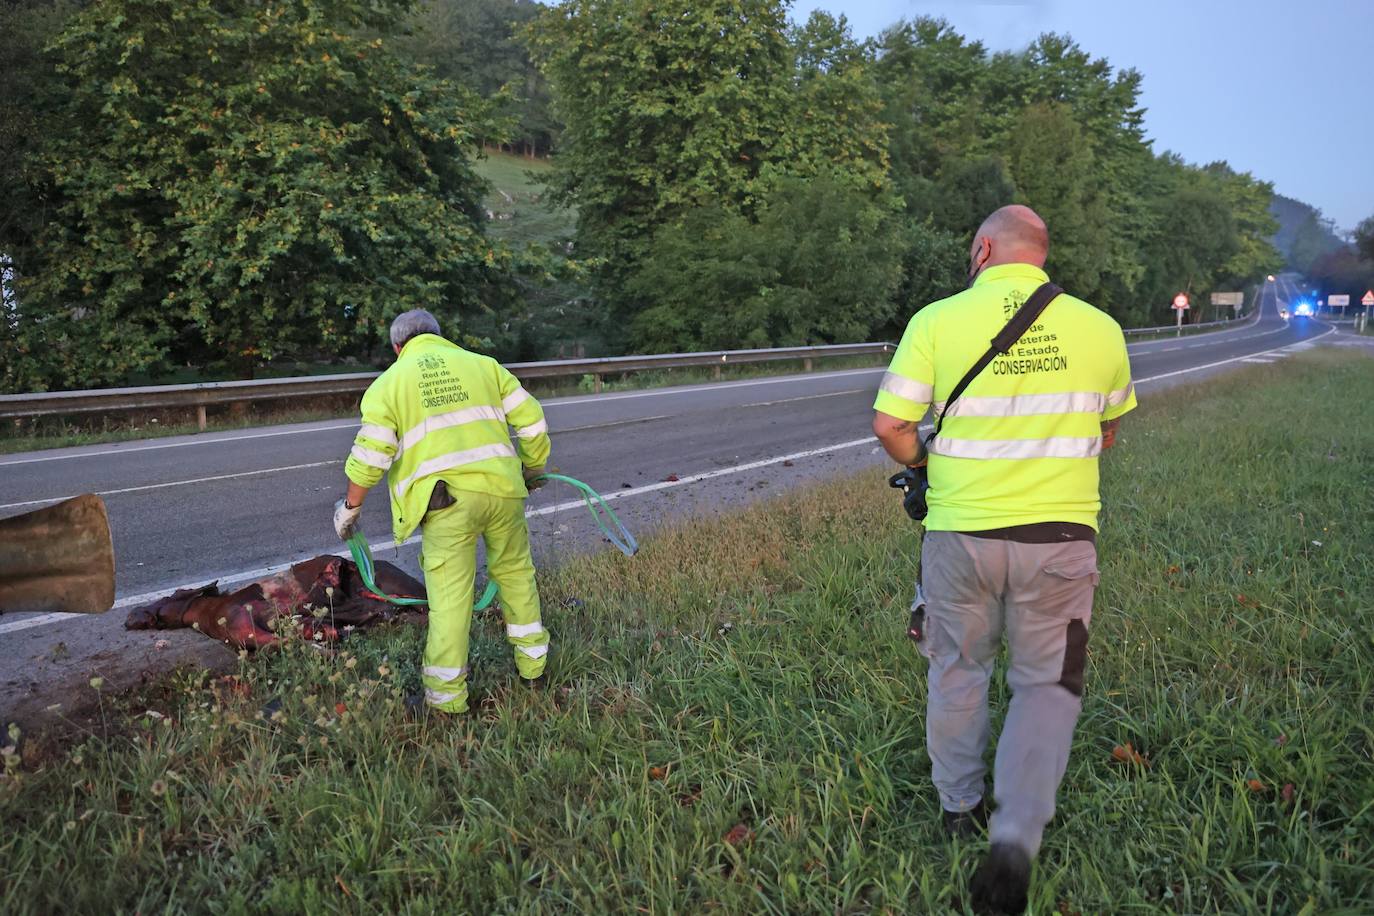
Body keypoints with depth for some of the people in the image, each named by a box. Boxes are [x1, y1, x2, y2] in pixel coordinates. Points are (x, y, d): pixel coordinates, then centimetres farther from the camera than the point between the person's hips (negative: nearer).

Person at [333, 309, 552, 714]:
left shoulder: (388, 382, 10)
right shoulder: (482, 363, 16)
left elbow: (370, 456, 0)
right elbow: (531, 420, 12)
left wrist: (350, 507, 13)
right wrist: (533, 468, 27)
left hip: (447, 498, -3)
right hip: (502, 486, 3)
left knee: (450, 594, 2)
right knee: (515, 572, 21)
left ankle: (446, 697, 10)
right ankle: (532, 662, 33)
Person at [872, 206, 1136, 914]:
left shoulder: (937, 321, -7)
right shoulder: (1099, 328, 1)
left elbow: (889, 425, -8)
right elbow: (1106, 432, 13)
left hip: (960, 531, 0)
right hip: (1061, 533, 1)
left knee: (957, 669, 19)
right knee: (1047, 683, 12)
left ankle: (959, 807, 36)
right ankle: (1016, 838, -1)